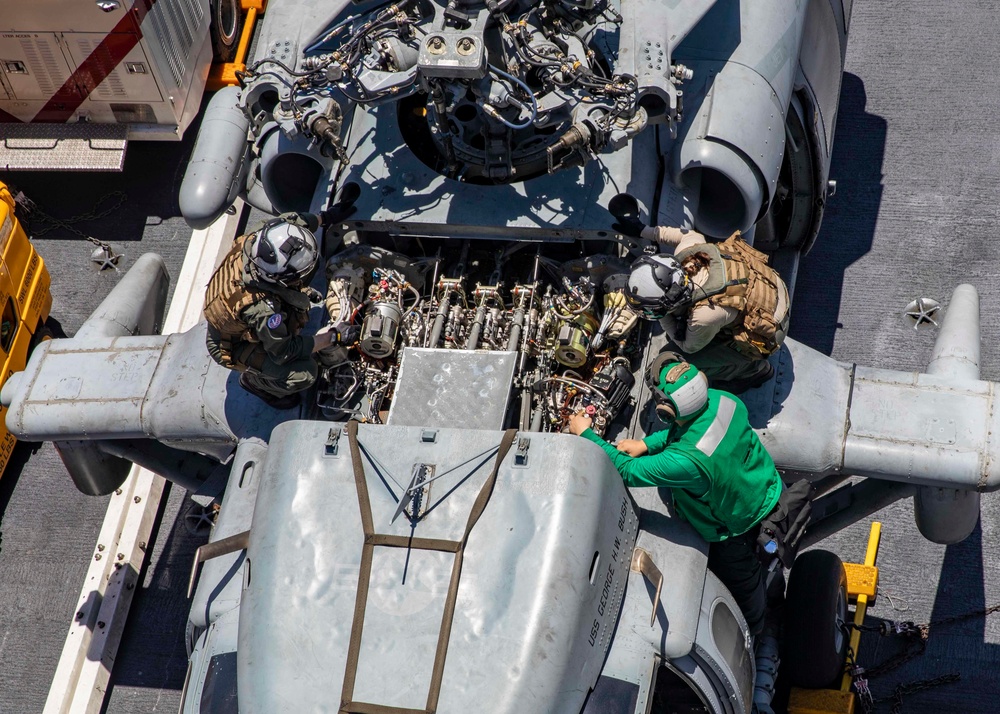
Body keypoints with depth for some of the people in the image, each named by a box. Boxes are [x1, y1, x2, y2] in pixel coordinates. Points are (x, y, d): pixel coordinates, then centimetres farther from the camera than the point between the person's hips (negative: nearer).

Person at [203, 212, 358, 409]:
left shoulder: (255, 241, -30)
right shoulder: (261, 308, -46)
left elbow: (297, 221, -4)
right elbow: (284, 352, -27)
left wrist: (325, 217, 13)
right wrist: (334, 337, -22)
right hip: (233, 347, -7)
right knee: (304, 373, -19)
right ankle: (254, 380, 12)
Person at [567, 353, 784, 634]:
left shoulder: (685, 460, -46)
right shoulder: (721, 400, -26)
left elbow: (626, 470, -31)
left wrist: (586, 433, -21)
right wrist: (646, 444, -10)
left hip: (737, 526, -6)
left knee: (738, 577, 25)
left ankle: (751, 628, 54)